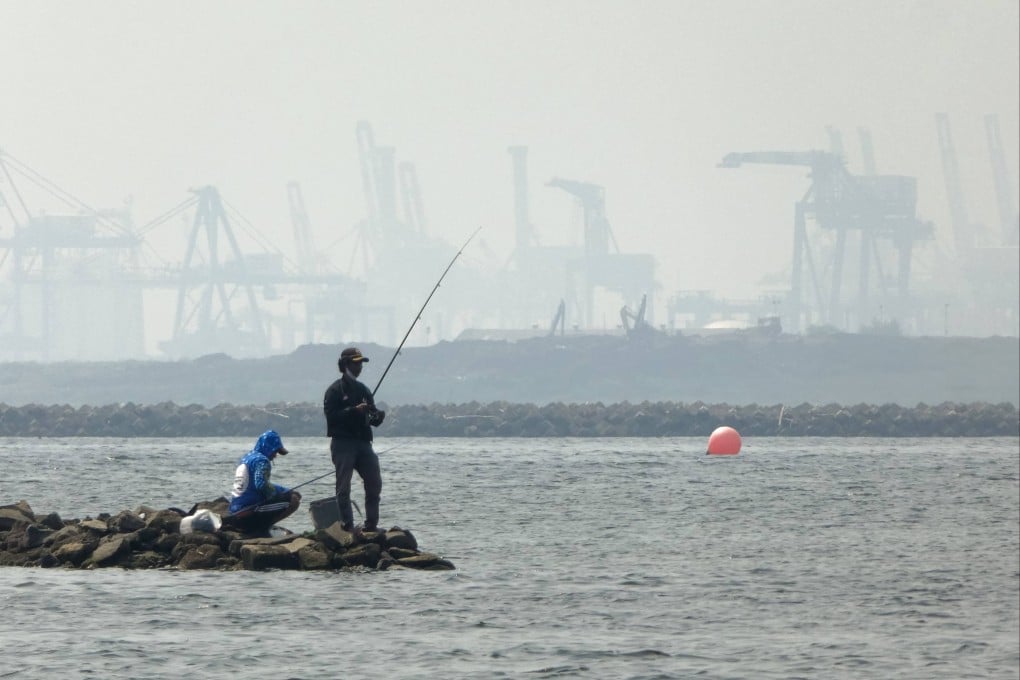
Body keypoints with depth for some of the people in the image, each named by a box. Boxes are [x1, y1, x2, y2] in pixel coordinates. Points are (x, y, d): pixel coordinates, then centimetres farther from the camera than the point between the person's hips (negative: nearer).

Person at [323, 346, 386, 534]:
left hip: (363, 442, 7)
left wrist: (378, 415, -2)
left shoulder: (363, 390, 18)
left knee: (374, 483, 1)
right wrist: (355, 411, -21)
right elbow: (331, 415, -15)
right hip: (343, 442, -7)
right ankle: (347, 525, -7)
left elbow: (373, 419, 21)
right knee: (343, 487, -6)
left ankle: (371, 524, 8)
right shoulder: (335, 390, -3)